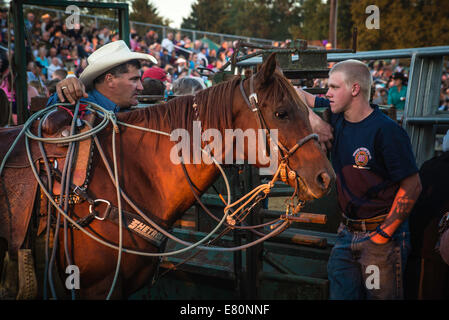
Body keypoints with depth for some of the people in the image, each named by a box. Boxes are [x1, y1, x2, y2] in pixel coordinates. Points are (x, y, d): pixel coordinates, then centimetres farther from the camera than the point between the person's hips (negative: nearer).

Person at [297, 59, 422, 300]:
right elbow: (299, 96, 14)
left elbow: (412, 186, -16)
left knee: (381, 295, 3)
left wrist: (383, 235, -17)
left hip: (384, 234, -6)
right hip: (347, 233, 7)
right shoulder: (335, 117, 2)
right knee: (339, 293, 12)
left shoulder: (386, 131, -17)